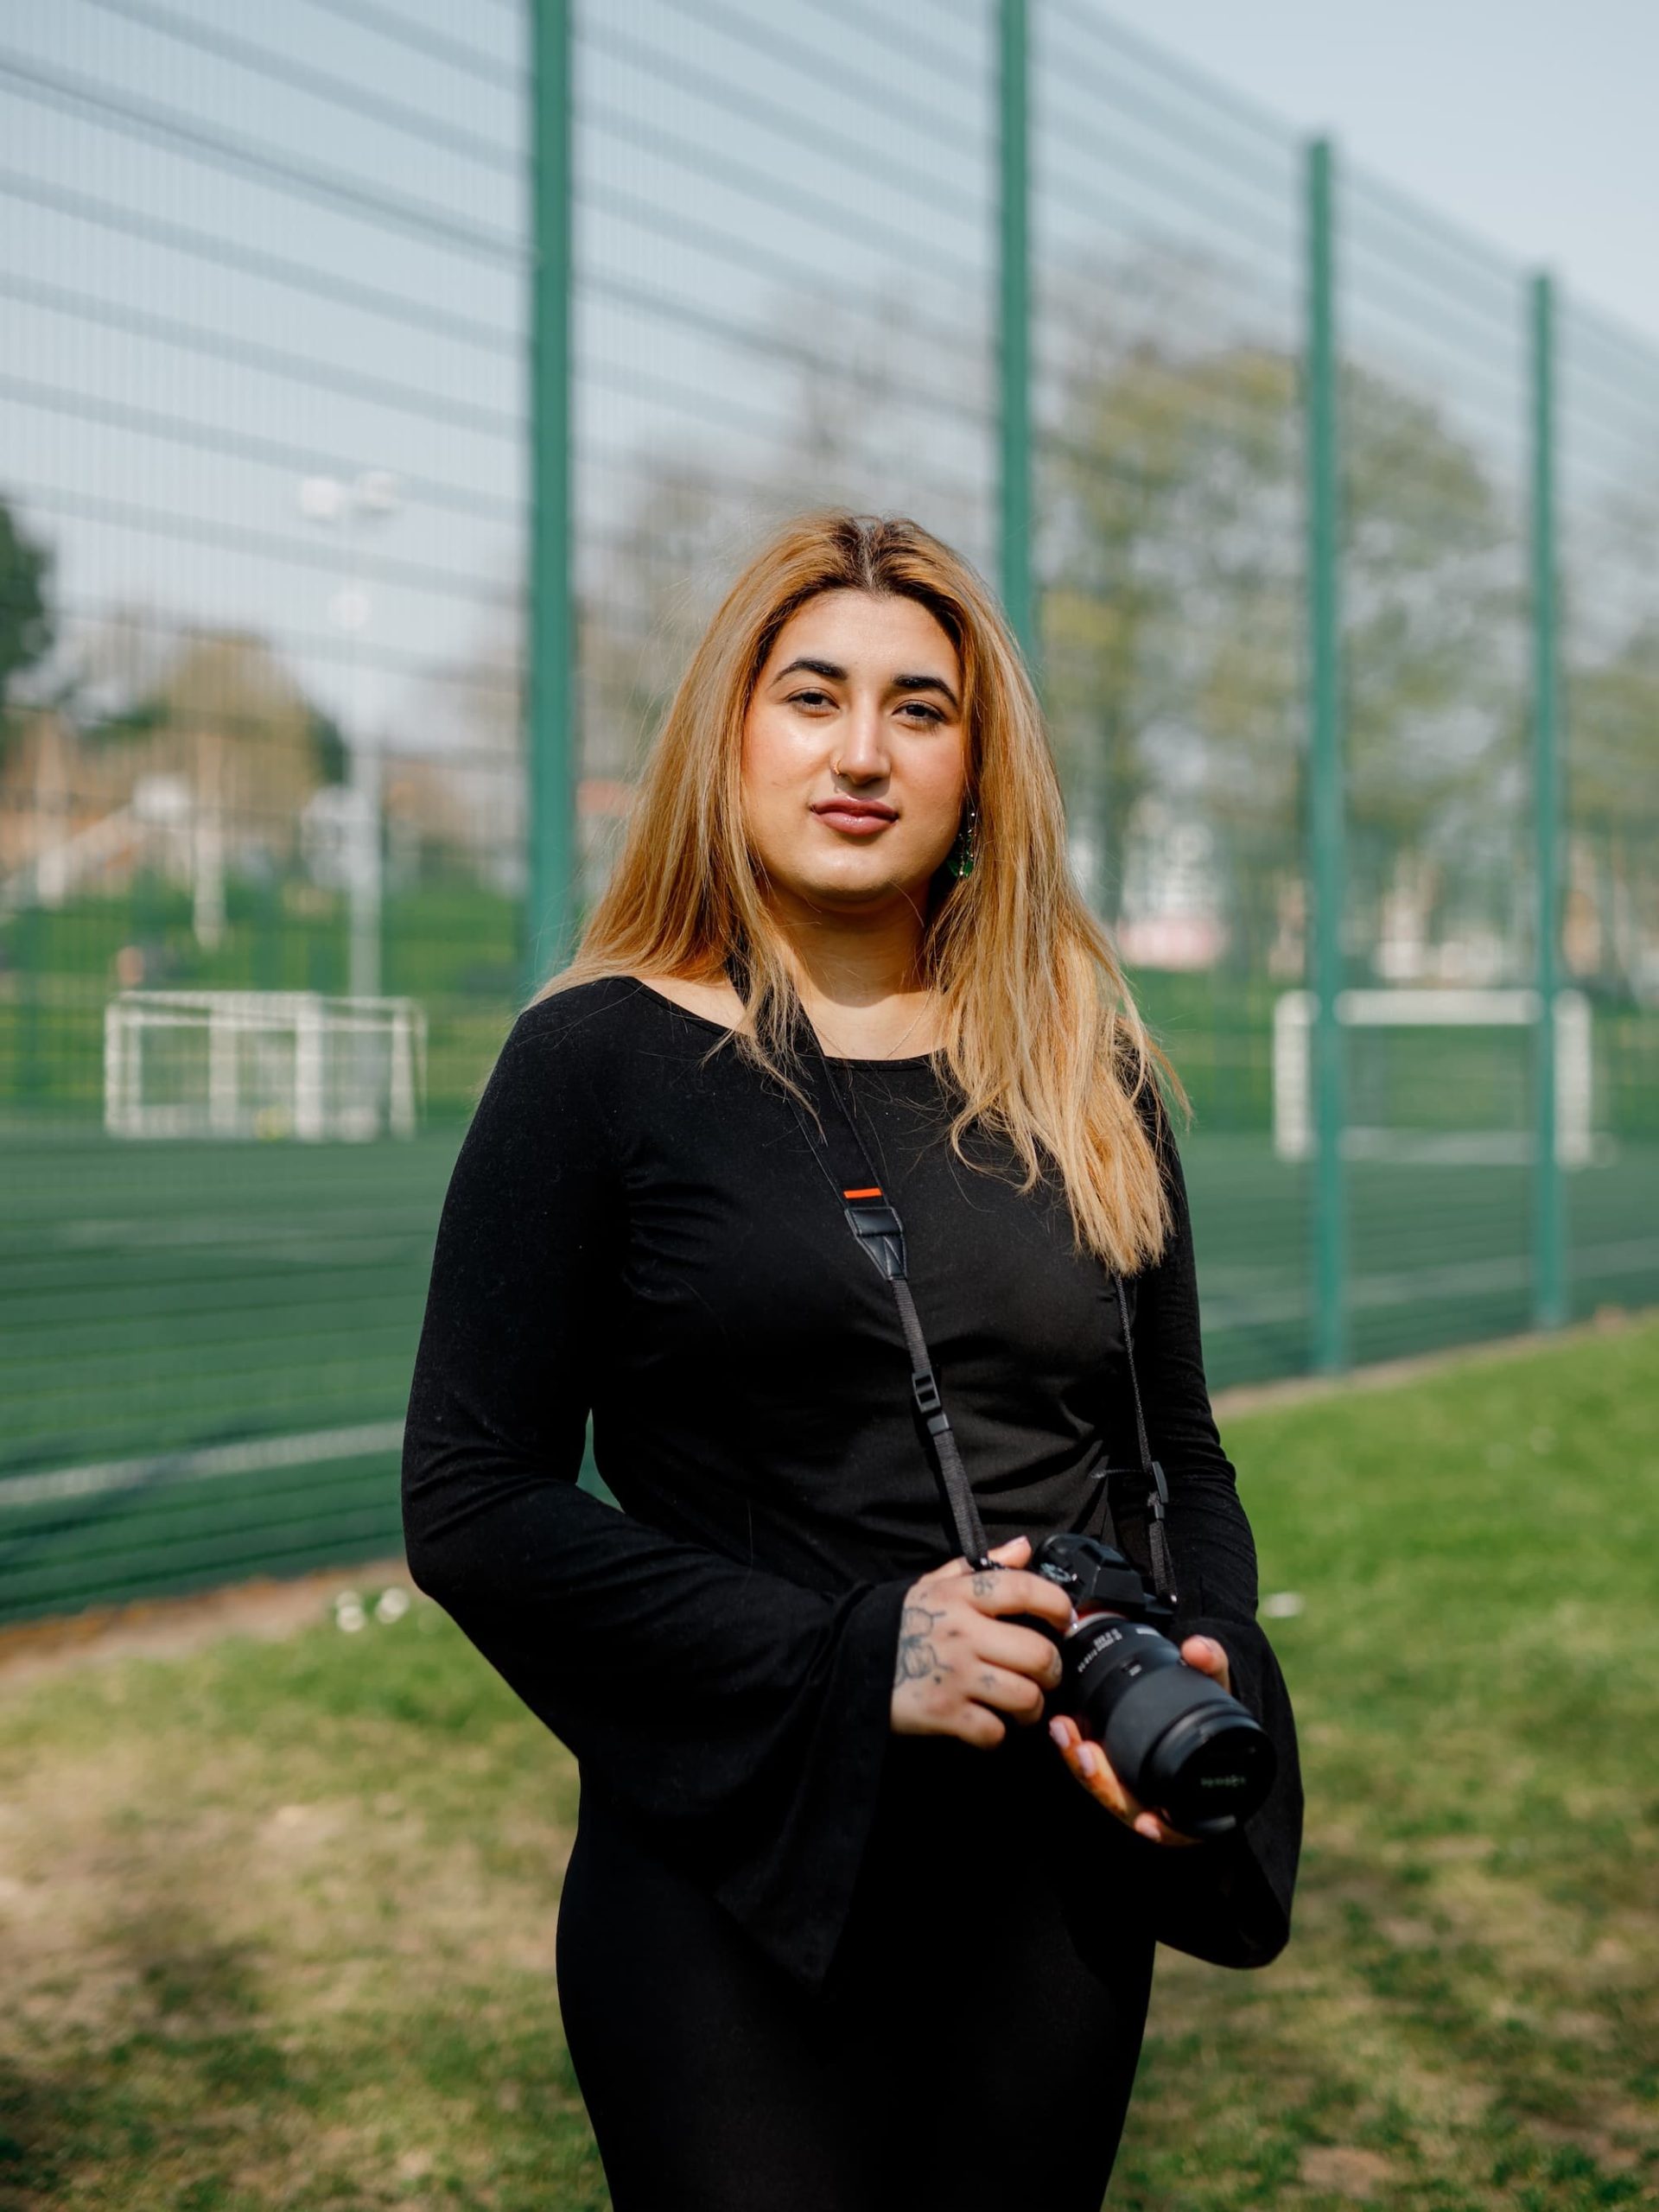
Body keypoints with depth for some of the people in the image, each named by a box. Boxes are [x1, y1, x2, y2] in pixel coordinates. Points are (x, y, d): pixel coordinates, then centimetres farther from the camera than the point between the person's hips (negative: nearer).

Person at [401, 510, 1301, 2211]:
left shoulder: (1084, 1075, 7)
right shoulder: (597, 1061, -4)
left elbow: (1181, 1462, 14)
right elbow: (468, 1501, -9)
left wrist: (1199, 1674, -8)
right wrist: (854, 1656, -18)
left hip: (1055, 1870, 4)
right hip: (732, 1886, -3)